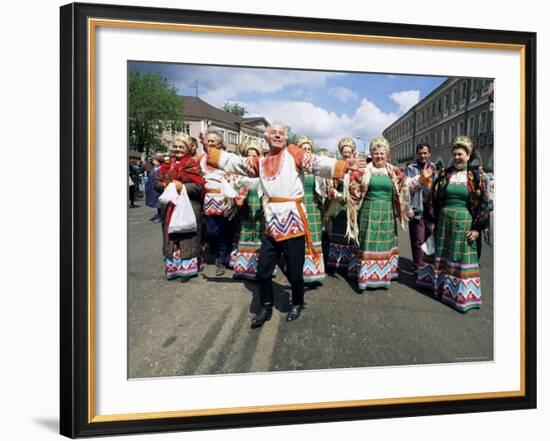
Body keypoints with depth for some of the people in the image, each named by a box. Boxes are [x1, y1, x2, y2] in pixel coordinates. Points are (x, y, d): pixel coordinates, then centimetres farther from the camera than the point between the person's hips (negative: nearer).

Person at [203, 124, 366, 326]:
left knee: (294, 271, 4)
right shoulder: (260, 162, 14)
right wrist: (209, 150, 11)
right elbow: (233, 162, 16)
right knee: (263, 270, 9)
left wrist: (344, 165, -21)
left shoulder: (293, 153, 2)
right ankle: (266, 307, 30)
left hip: (292, 220, -4)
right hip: (271, 223, 4)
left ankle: (297, 304, 30)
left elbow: (318, 163, -9)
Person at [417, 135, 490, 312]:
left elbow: (482, 204, -2)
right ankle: (439, 283, 30)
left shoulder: (475, 177, -1)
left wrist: (477, 228, -7)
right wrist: (431, 221, 2)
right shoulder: (444, 175, 4)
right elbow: (433, 199, 6)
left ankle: (460, 292, 14)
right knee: (441, 254, 13)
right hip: (444, 222, 2)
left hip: (464, 223, -2)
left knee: (461, 257, 3)